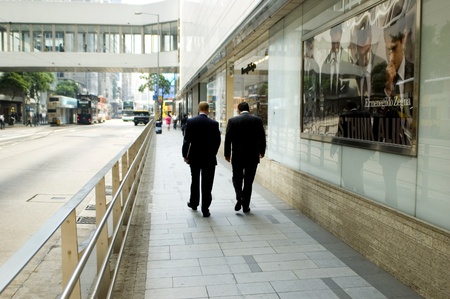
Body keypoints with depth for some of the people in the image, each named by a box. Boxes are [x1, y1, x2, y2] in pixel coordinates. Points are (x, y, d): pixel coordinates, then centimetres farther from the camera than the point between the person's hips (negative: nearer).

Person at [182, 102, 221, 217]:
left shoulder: (190, 122, -7)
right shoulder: (214, 124, -9)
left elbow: (186, 140, -6)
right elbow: (217, 141, -5)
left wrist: (185, 155, 4)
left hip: (194, 157, 2)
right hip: (209, 158, -2)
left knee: (194, 181, 21)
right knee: (207, 185, 4)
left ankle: (193, 203, 36)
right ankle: (205, 210, 7)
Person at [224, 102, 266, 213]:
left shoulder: (232, 121, -4)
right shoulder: (257, 120, -1)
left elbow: (228, 139, -3)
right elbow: (262, 138, 4)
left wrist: (227, 154, 7)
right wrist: (262, 152, 18)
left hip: (237, 155, -1)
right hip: (253, 156, 1)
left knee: (237, 178, 15)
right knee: (248, 181, 10)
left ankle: (239, 197, -8)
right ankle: (246, 206, 13)